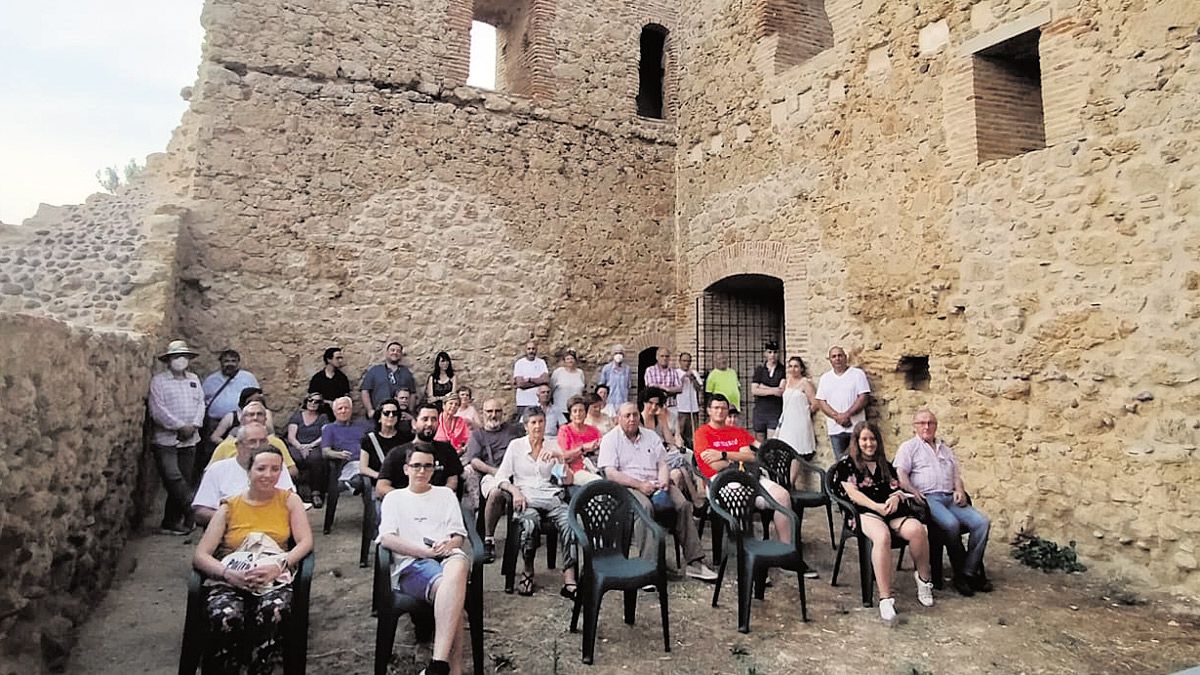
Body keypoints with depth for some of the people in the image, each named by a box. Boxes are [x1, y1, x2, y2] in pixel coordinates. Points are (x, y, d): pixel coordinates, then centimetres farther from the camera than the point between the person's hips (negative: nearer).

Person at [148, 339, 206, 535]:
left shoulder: (193, 379, 15)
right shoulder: (158, 381, -1)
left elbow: (200, 403, 10)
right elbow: (158, 411, -10)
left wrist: (194, 425, -6)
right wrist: (181, 427, -12)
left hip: (190, 440, 5)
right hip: (166, 440, -5)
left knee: (186, 480, 5)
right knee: (173, 478, -17)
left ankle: (171, 523, 15)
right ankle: (193, 512, -10)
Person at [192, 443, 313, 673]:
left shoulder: (289, 500, 9)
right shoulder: (229, 506, 9)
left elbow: (306, 542, 0)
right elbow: (200, 556, 2)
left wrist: (278, 566, -20)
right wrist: (229, 574, -19)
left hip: (275, 579, 0)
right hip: (230, 581, 1)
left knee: (272, 612, -35)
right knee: (226, 617, -34)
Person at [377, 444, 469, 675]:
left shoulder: (446, 494, 28)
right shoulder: (394, 498, 21)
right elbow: (387, 538, 3)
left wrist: (450, 544, -8)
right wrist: (425, 551, -11)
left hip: (447, 555, 2)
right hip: (411, 564, -1)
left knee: (458, 565, -41)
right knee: (449, 588, -39)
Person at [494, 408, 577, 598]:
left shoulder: (553, 445, 17)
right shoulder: (515, 445, 12)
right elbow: (501, 477, 6)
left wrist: (559, 457, -6)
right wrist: (515, 491, -13)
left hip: (551, 495, 2)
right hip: (526, 497, -2)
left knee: (569, 522, -31)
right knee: (529, 523, -36)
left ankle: (569, 580, -31)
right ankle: (528, 571, -10)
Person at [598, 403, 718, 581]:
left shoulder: (651, 436, 19)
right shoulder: (610, 439, 3)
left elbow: (662, 464, 14)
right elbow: (610, 473, -8)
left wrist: (663, 482, -8)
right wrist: (640, 485, -17)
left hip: (655, 484, 5)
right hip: (627, 486, -5)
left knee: (683, 504, -20)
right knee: (645, 506, -36)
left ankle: (694, 562, -16)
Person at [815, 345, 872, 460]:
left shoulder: (858, 374, 3)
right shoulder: (824, 378, 12)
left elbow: (864, 397, -5)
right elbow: (821, 401, 6)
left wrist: (847, 415, -13)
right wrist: (837, 416, -9)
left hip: (856, 427, -3)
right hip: (835, 429, 3)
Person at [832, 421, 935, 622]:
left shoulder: (885, 465, 29)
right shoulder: (846, 464, 13)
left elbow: (896, 489, 19)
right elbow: (852, 493, 1)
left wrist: (895, 498, -6)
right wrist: (876, 506, -14)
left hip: (891, 509, 4)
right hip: (864, 511, -4)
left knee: (917, 529, -29)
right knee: (882, 536, -37)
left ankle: (923, 579, -2)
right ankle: (885, 599, -35)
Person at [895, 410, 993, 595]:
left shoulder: (945, 449, 28)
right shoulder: (908, 447, 9)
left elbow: (957, 475, 26)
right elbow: (900, 474, -4)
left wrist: (960, 491, 5)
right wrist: (914, 492, -20)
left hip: (951, 497, 6)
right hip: (928, 498, -6)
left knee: (982, 522, -17)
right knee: (951, 523, -32)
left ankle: (968, 573, -11)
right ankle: (961, 572, -13)